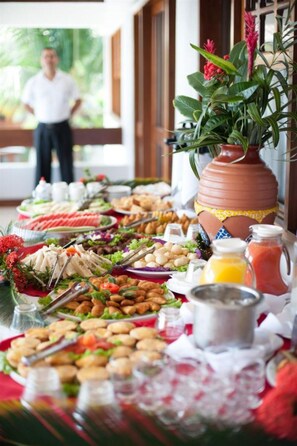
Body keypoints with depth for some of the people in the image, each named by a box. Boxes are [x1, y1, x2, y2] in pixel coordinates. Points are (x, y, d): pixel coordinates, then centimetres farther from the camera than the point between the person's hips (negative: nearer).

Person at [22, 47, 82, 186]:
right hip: (42, 129, 0)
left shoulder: (67, 80, 0)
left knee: (66, 164, 4)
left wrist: (67, 115, 3)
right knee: (42, 165, 5)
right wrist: (39, 116, 3)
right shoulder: (33, 82, -1)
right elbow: (26, 103, 11)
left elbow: (77, 100, 11)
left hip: (62, 128, 0)